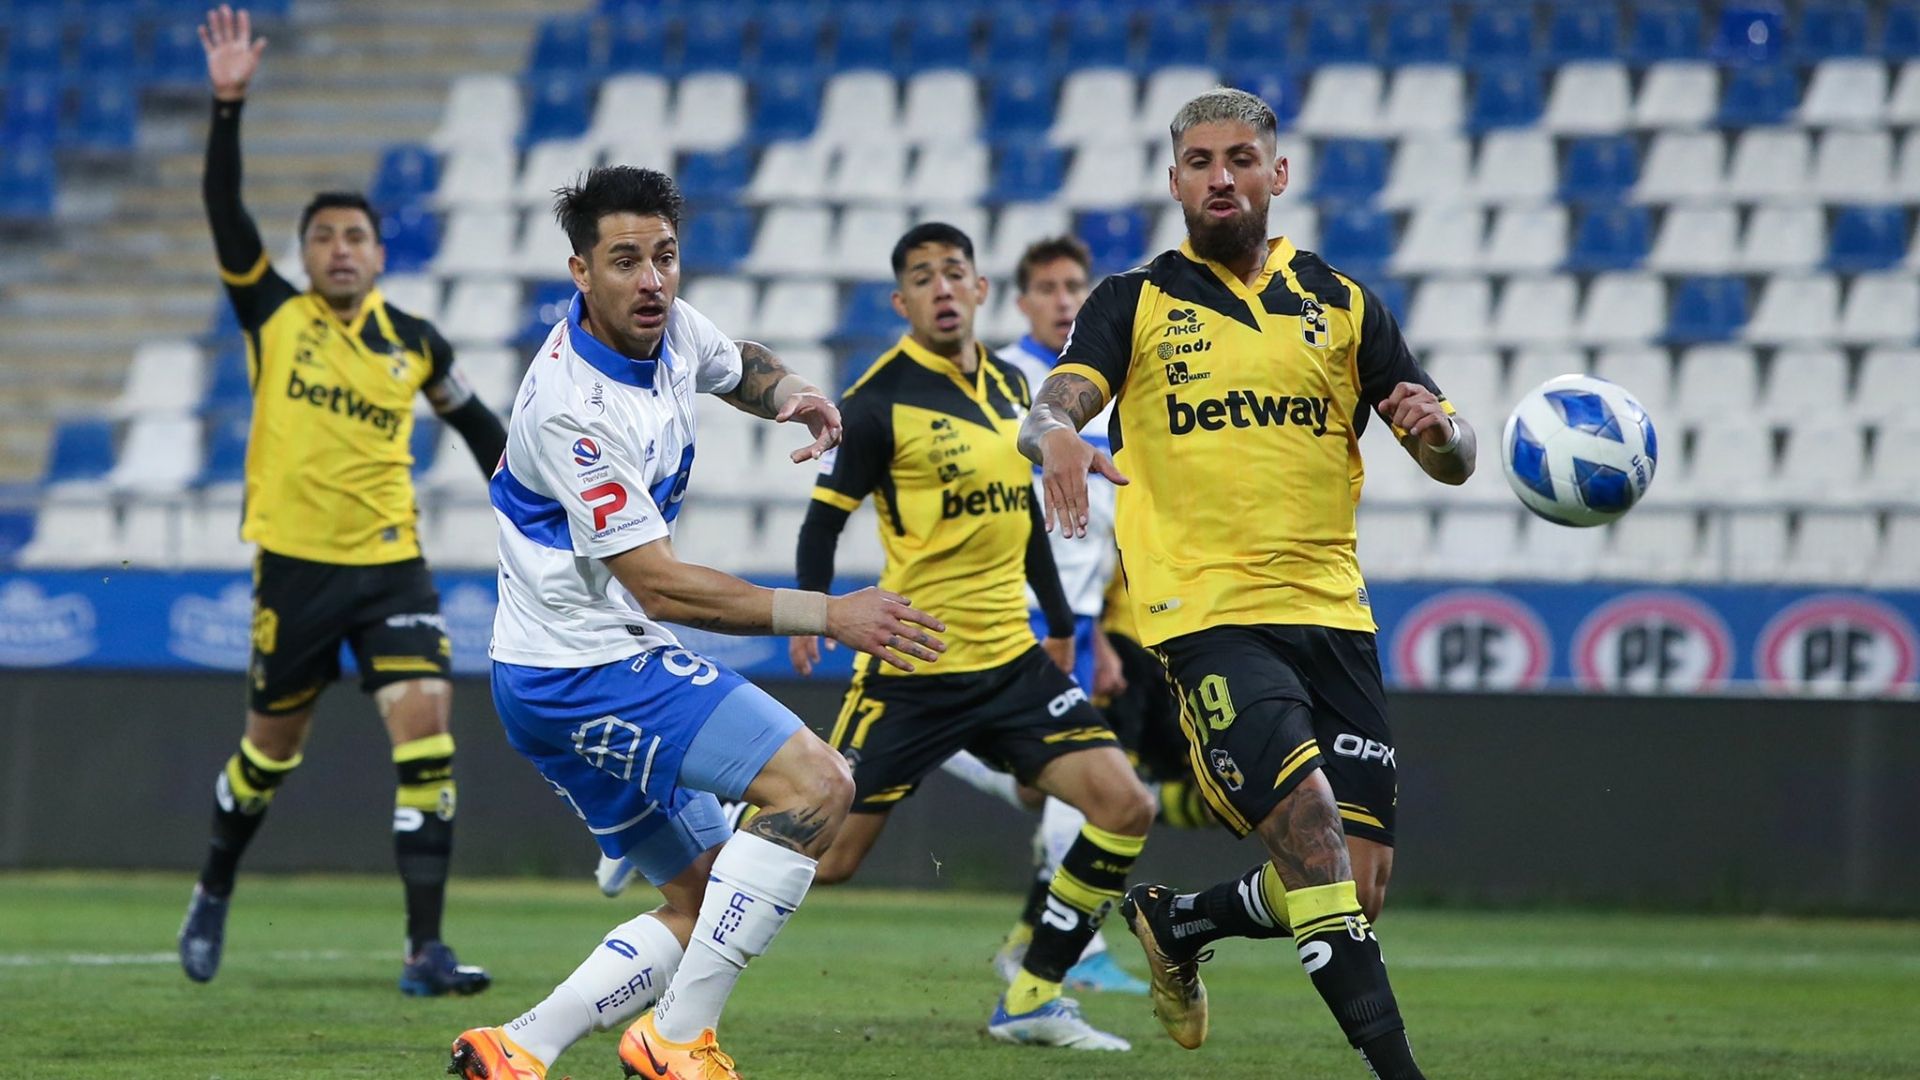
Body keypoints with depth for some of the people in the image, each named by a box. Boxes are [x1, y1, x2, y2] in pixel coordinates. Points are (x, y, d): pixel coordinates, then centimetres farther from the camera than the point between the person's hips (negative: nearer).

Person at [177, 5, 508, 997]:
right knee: (272, 746, 10)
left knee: (425, 722, -16)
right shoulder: (273, 317, 0)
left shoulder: (414, 344, 5)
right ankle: (214, 894, 39)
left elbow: (473, 420, 21)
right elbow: (224, 208, -10)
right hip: (296, 565, -1)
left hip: (391, 563, 1)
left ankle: (425, 948, -15)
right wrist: (228, 103, -19)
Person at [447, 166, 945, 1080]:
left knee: (705, 905, 14)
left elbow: (740, 367, 27)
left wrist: (795, 396, 2)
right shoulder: (574, 406, -25)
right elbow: (659, 586, -24)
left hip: (566, 675, 10)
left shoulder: (667, 327, 2)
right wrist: (827, 614, -24)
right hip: (583, 668, -10)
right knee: (813, 784, -21)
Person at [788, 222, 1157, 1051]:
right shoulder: (879, 402, -10)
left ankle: (1032, 999, 2)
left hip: (1013, 661, 6)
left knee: (1125, 806, -7)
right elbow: (824, 520, -8)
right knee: (824, 856, -7)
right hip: (912, 669, -6)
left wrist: (1060, 622, 23)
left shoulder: (1009, 387, 10)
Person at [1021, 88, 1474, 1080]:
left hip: (1329, 614, 4)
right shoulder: (1134, 303, 7)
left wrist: (1438, 429, -13)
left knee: (1358, 880, 0)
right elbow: (1049, 411, -8)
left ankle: (1177, 924, 29)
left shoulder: (1341, 304, 13)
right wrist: (1057, 439, -33)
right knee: (1309, 814, -24)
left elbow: (1452, 462, 12)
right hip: (1206, 615, -4)